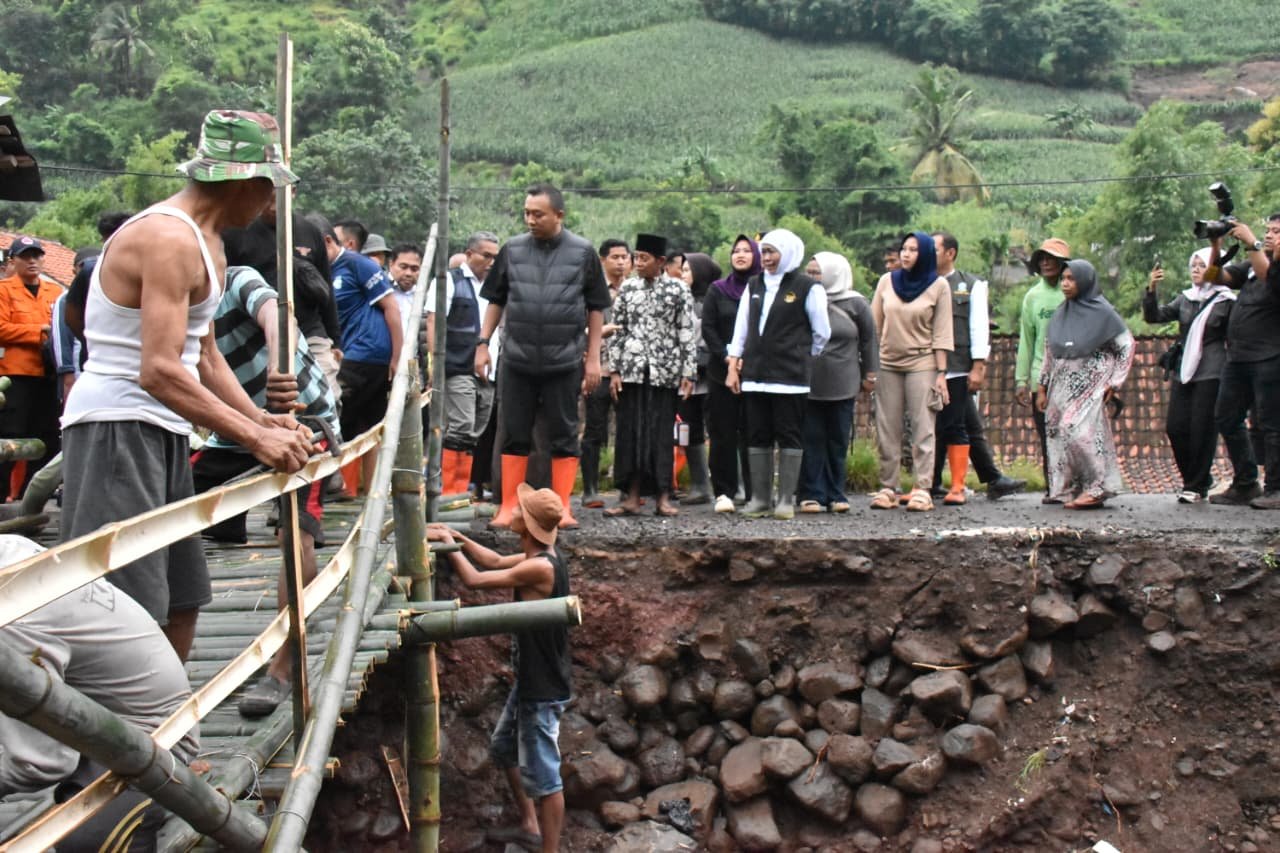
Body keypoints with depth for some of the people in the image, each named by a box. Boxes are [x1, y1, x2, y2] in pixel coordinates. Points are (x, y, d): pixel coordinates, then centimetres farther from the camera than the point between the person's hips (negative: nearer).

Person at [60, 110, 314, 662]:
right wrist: (254, 437, -25)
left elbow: (205, 357, 19)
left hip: (161, 434, 11)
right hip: (117, 429, -11)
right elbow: (160, 371, -26)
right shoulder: (170, 240, -17)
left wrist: (263, 420, 6)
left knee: (182, 600, 14)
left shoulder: (205, 243, 16)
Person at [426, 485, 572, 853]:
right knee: (504, 748, 25)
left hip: (544, 688, -10)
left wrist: (449, 545, -6)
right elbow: (495, 562, 20)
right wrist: (456, 537, 12)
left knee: (542, 773, 0)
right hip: (530, 680, 10)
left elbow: (474, 579, -21)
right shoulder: (539, 557, 2)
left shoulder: (541, 567, -27)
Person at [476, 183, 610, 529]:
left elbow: (596, 308, 4)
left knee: (564, 436, 5)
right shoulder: (512, 250, 4)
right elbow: (496, 300, 13)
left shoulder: (583, 253, 0)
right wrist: (483, 343, 6)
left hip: (565, 362, -1)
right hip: (517, 361, 2)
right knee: (515, 435, 6)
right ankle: (508, 507, 12)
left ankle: (562, 508, 13)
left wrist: (593, 358, 1)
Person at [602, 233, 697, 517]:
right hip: (631, 369, 2)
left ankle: (663, 497, 7)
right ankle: (631, 496, 7)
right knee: (629, 431, 2)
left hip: (664, 373, -2)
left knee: (661, 432, 0)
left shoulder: (678, 290, 0)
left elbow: (687, 335, 0)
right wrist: (614, 370, 3)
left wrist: (688, 373, -5)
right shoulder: (627, 288, 7)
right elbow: (617, 331, 8)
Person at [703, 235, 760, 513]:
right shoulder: (717, 290, 10)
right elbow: (707, 328, 4)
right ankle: (723, 492, 5)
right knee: (723, 432, 1)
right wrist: (726, 357, -9)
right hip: (722, 372, 1)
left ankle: (754, 493, 4)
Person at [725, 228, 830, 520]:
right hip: (755, 374, 5)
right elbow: (740, 329, 15)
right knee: (757, 437, 6)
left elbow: (822, 332, 3)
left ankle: (786, 500, 3)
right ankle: (759, 498, 11)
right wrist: (733, 366, 9)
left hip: (790, 376, -5)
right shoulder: (754, 286, 14)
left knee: (790, 437, -1)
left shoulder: (807, 287, -2)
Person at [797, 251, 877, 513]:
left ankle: (835, 494, 15)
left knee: (838, 441, 6)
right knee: (811, 440, -1)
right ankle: (812, 494, 4)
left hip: (843, 385, 0)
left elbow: (869, 340, 8)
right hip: (808, 384, 0)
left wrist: (869, 374, 8)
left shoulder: (856, 303, 1)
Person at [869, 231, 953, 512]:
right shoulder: (887, 281, 8)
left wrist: (941, 372, -7)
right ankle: (887, 489, 7)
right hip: (888, 364, 3)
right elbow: (874, 326, 10)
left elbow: (941, 333, -2)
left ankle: (921, 490, -2)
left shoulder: (939, 286, 0)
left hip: (922, 365, -3)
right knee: (887, 430, 3)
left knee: (922, 430, -4)